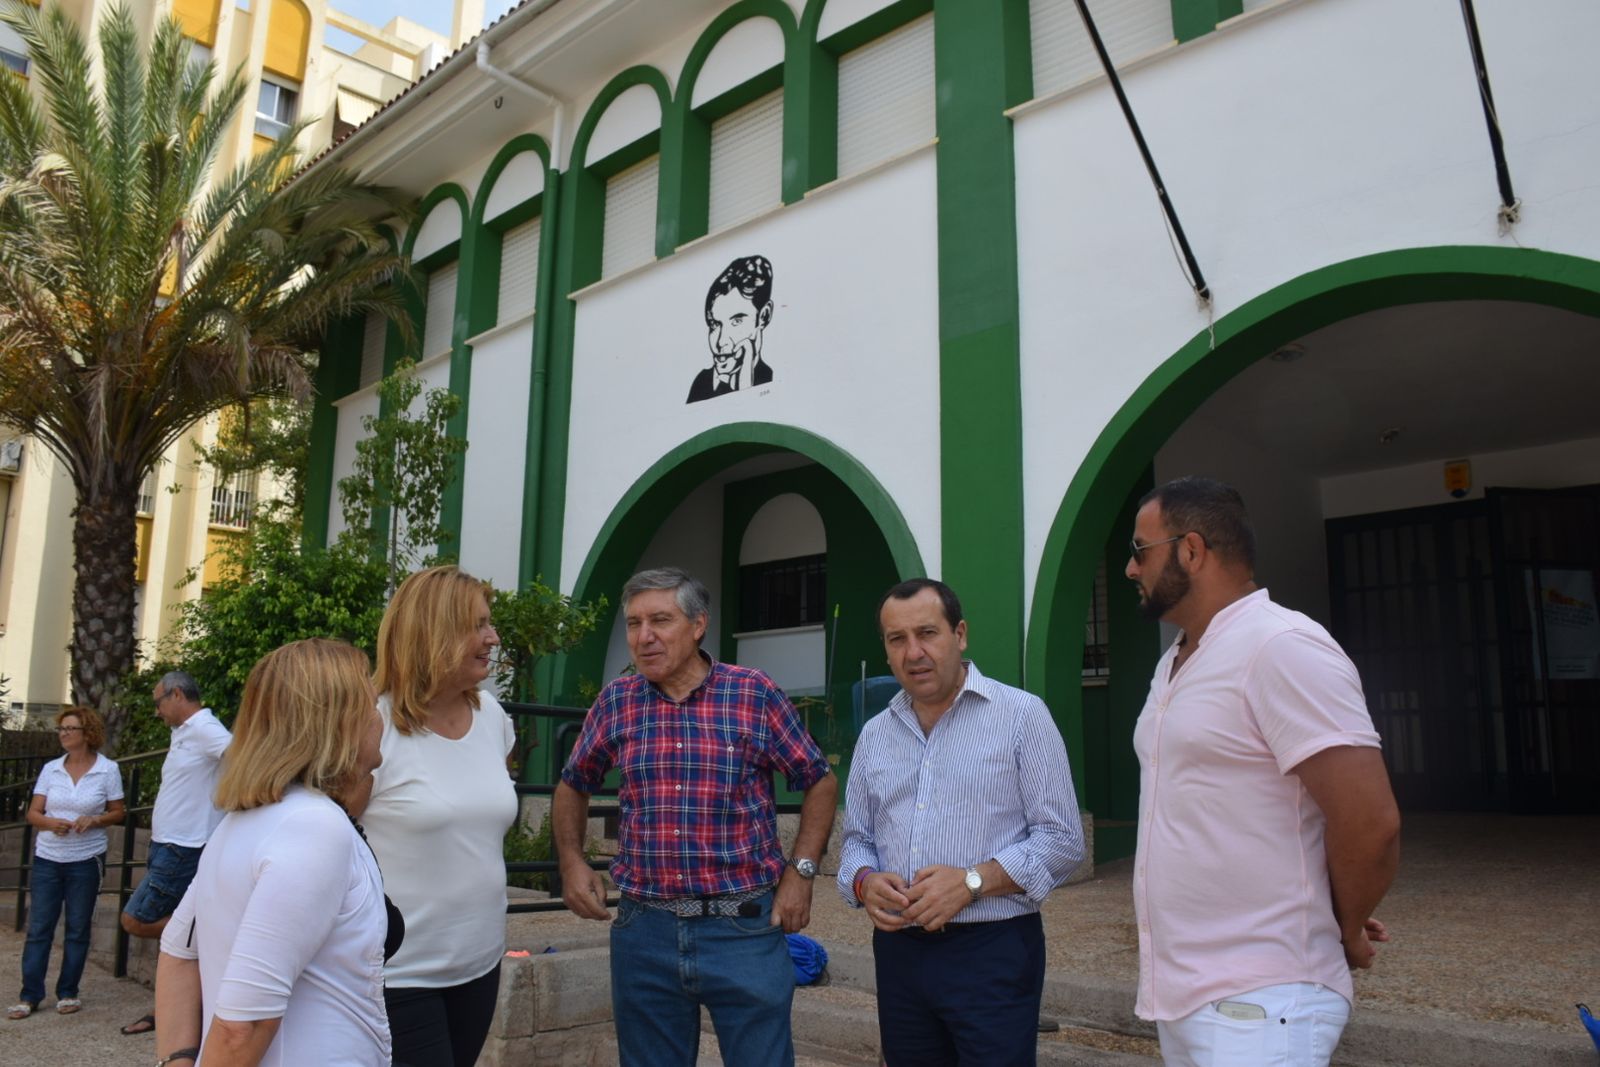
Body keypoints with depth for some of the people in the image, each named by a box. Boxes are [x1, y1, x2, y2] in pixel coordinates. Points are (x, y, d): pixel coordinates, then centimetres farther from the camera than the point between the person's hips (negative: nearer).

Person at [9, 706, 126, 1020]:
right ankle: (30, 995, 10)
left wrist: (94, 820, -19)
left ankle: (68, 992, 17)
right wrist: (52, 823, -18)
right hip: (47, 858, 2)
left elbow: (118, 812, 0)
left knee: (78, 929, 6)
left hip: (86, 861, -2)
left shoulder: (108, 770, -5)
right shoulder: (51, 769, 2)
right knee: (38, 928, 2)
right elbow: (33, 813, 3)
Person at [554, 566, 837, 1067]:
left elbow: (820, 782, 3)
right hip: (643, 930, 3)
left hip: (745, 929, -2)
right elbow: (573, 786, 17)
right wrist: (571, 861, 3)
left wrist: (801, 873, -5)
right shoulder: (616, 701, 3)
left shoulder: (755, 694, -6)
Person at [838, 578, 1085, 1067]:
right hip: (898, 951, 5)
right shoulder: (875, 734, 10)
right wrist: (864, 882, -7)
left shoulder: (1021, 715, -5)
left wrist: (973, 881, -19)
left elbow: (1062, 839, -8)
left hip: (992, 953, -4)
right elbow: (857, 838, 16)